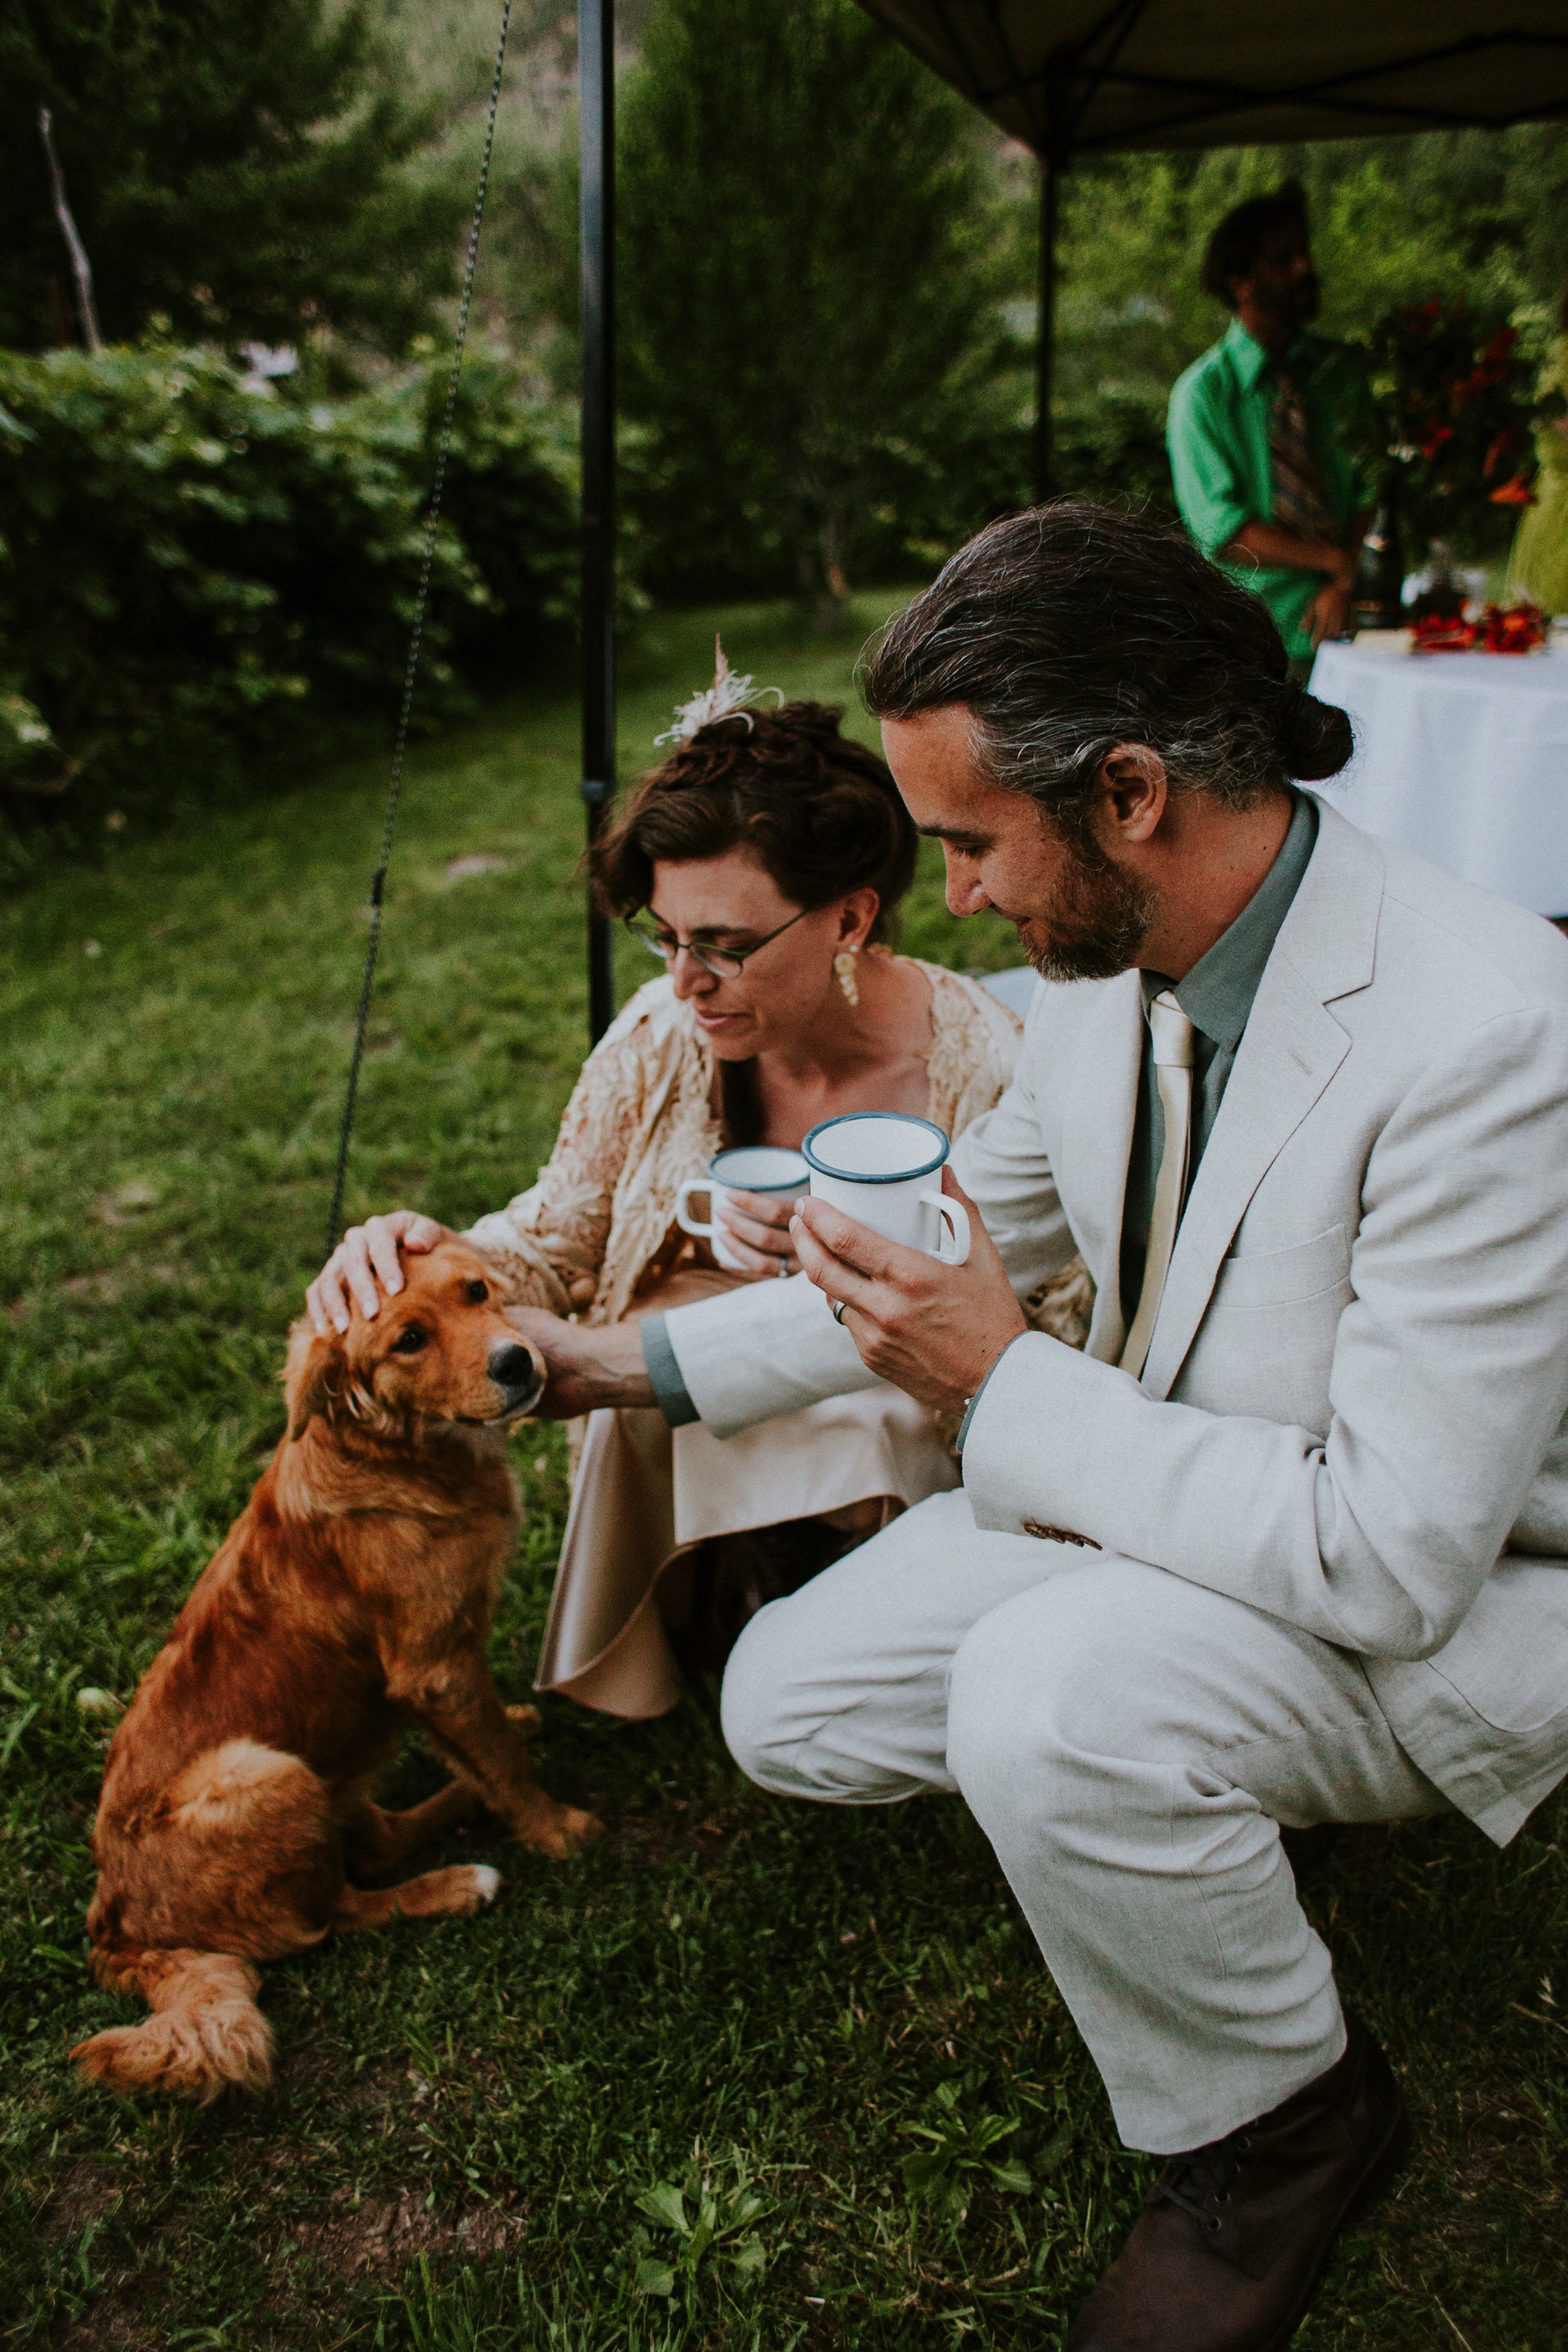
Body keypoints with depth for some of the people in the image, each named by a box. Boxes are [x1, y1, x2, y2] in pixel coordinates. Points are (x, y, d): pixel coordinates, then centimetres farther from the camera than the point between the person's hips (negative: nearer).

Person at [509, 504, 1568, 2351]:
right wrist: (645, 1361, 8)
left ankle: (1280, 2118, -3)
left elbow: (1393, 1555, -33)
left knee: (1049, 1697, -34)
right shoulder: (1105, 958, -9)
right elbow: (972, 1234, 8)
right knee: (788, 1708, 3)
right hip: (1149, 1486, 7)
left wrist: (1009, 1389, -26)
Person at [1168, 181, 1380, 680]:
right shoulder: (1202, 391, -5)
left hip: (1338, 624, 4)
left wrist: (1346, 583, -11)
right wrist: (1336, 560, -14)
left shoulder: (1340, 369, 9)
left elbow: (1369, 487, 6)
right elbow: (1221, 530, -12)